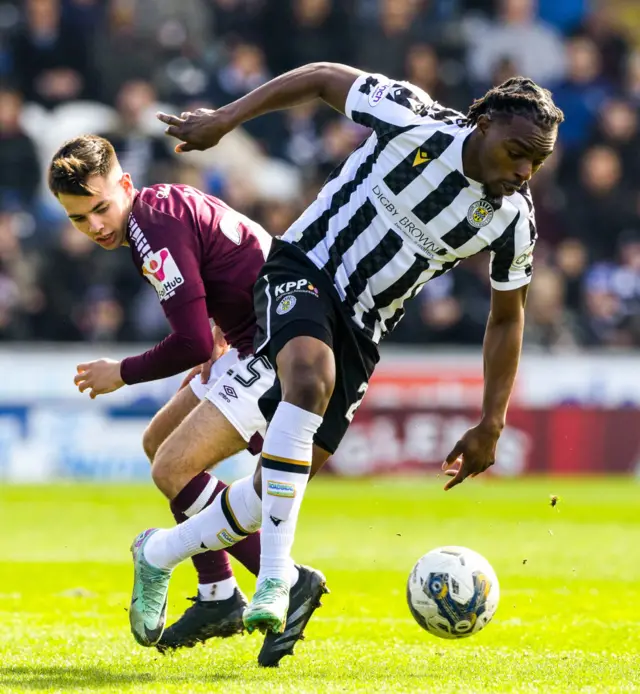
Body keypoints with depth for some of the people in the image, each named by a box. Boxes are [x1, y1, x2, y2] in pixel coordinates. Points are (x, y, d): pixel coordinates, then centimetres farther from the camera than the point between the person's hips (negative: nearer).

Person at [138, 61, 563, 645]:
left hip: (363, 326, 5)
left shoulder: (514, 221, -7)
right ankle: (275, 574, -38)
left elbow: (507, 317, 7)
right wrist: (227, 119, -7)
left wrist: (490, 427, 7)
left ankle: (162, 554, 23)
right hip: (305, 270, -5)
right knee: (309, 377, -37)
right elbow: (324, 79, -5)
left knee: (280, 483, -1)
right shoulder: (416, 123, -19)